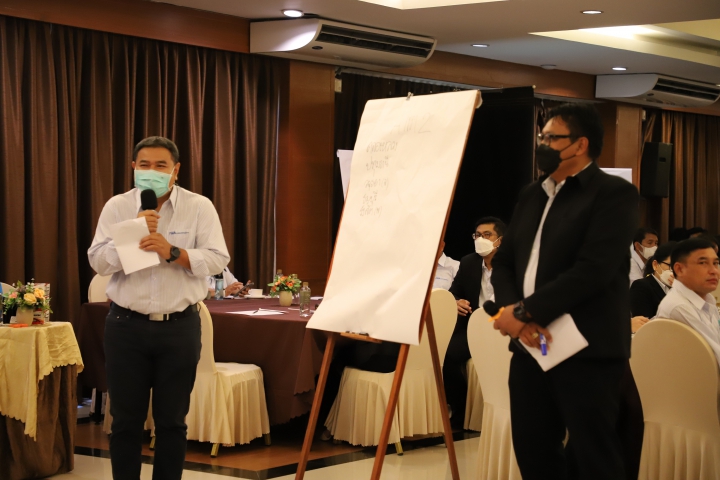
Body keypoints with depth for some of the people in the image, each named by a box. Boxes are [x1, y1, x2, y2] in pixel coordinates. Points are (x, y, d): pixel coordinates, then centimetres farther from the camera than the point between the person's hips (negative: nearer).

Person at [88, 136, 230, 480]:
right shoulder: (116, 207, 2)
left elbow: (218, 259, -8)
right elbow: (98, 262, -4)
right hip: (126, 326, 1)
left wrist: (172, 252, -21)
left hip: (180, 327, 0)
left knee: (172, 420, 8)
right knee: (126, 419, 7)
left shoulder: (199, 207, -1)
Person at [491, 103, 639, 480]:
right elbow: (503, 263, 14)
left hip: (586, 350, -7)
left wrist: (525, 311, -16)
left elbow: (593, 269, -18)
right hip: (531, 346, 7)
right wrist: (512, 312, -6)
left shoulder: (615, 193, -7)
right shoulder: (531, 196, 17)